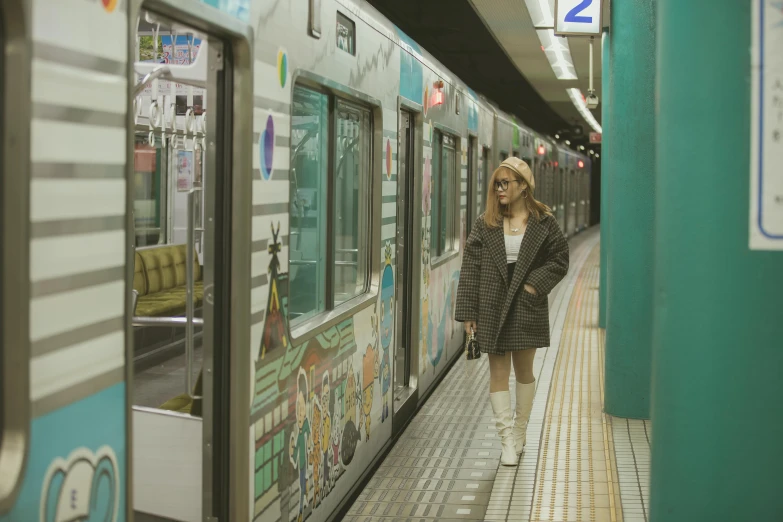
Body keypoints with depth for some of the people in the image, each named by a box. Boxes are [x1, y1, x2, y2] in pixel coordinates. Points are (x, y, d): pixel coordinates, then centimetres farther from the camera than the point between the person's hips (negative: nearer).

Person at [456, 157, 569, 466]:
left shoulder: (543, 223, 0)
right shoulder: (486, 224, 1)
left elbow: (560, 260, 4)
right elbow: (470, 267, 0)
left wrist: (536, 283, -12)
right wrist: (467, 312, -5)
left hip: (527, 307, 0)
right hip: (492, 308, 1)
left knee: (524, 370, 11)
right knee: (498, 372, 0)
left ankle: (520, 432, 27)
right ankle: (508, 441, 2)